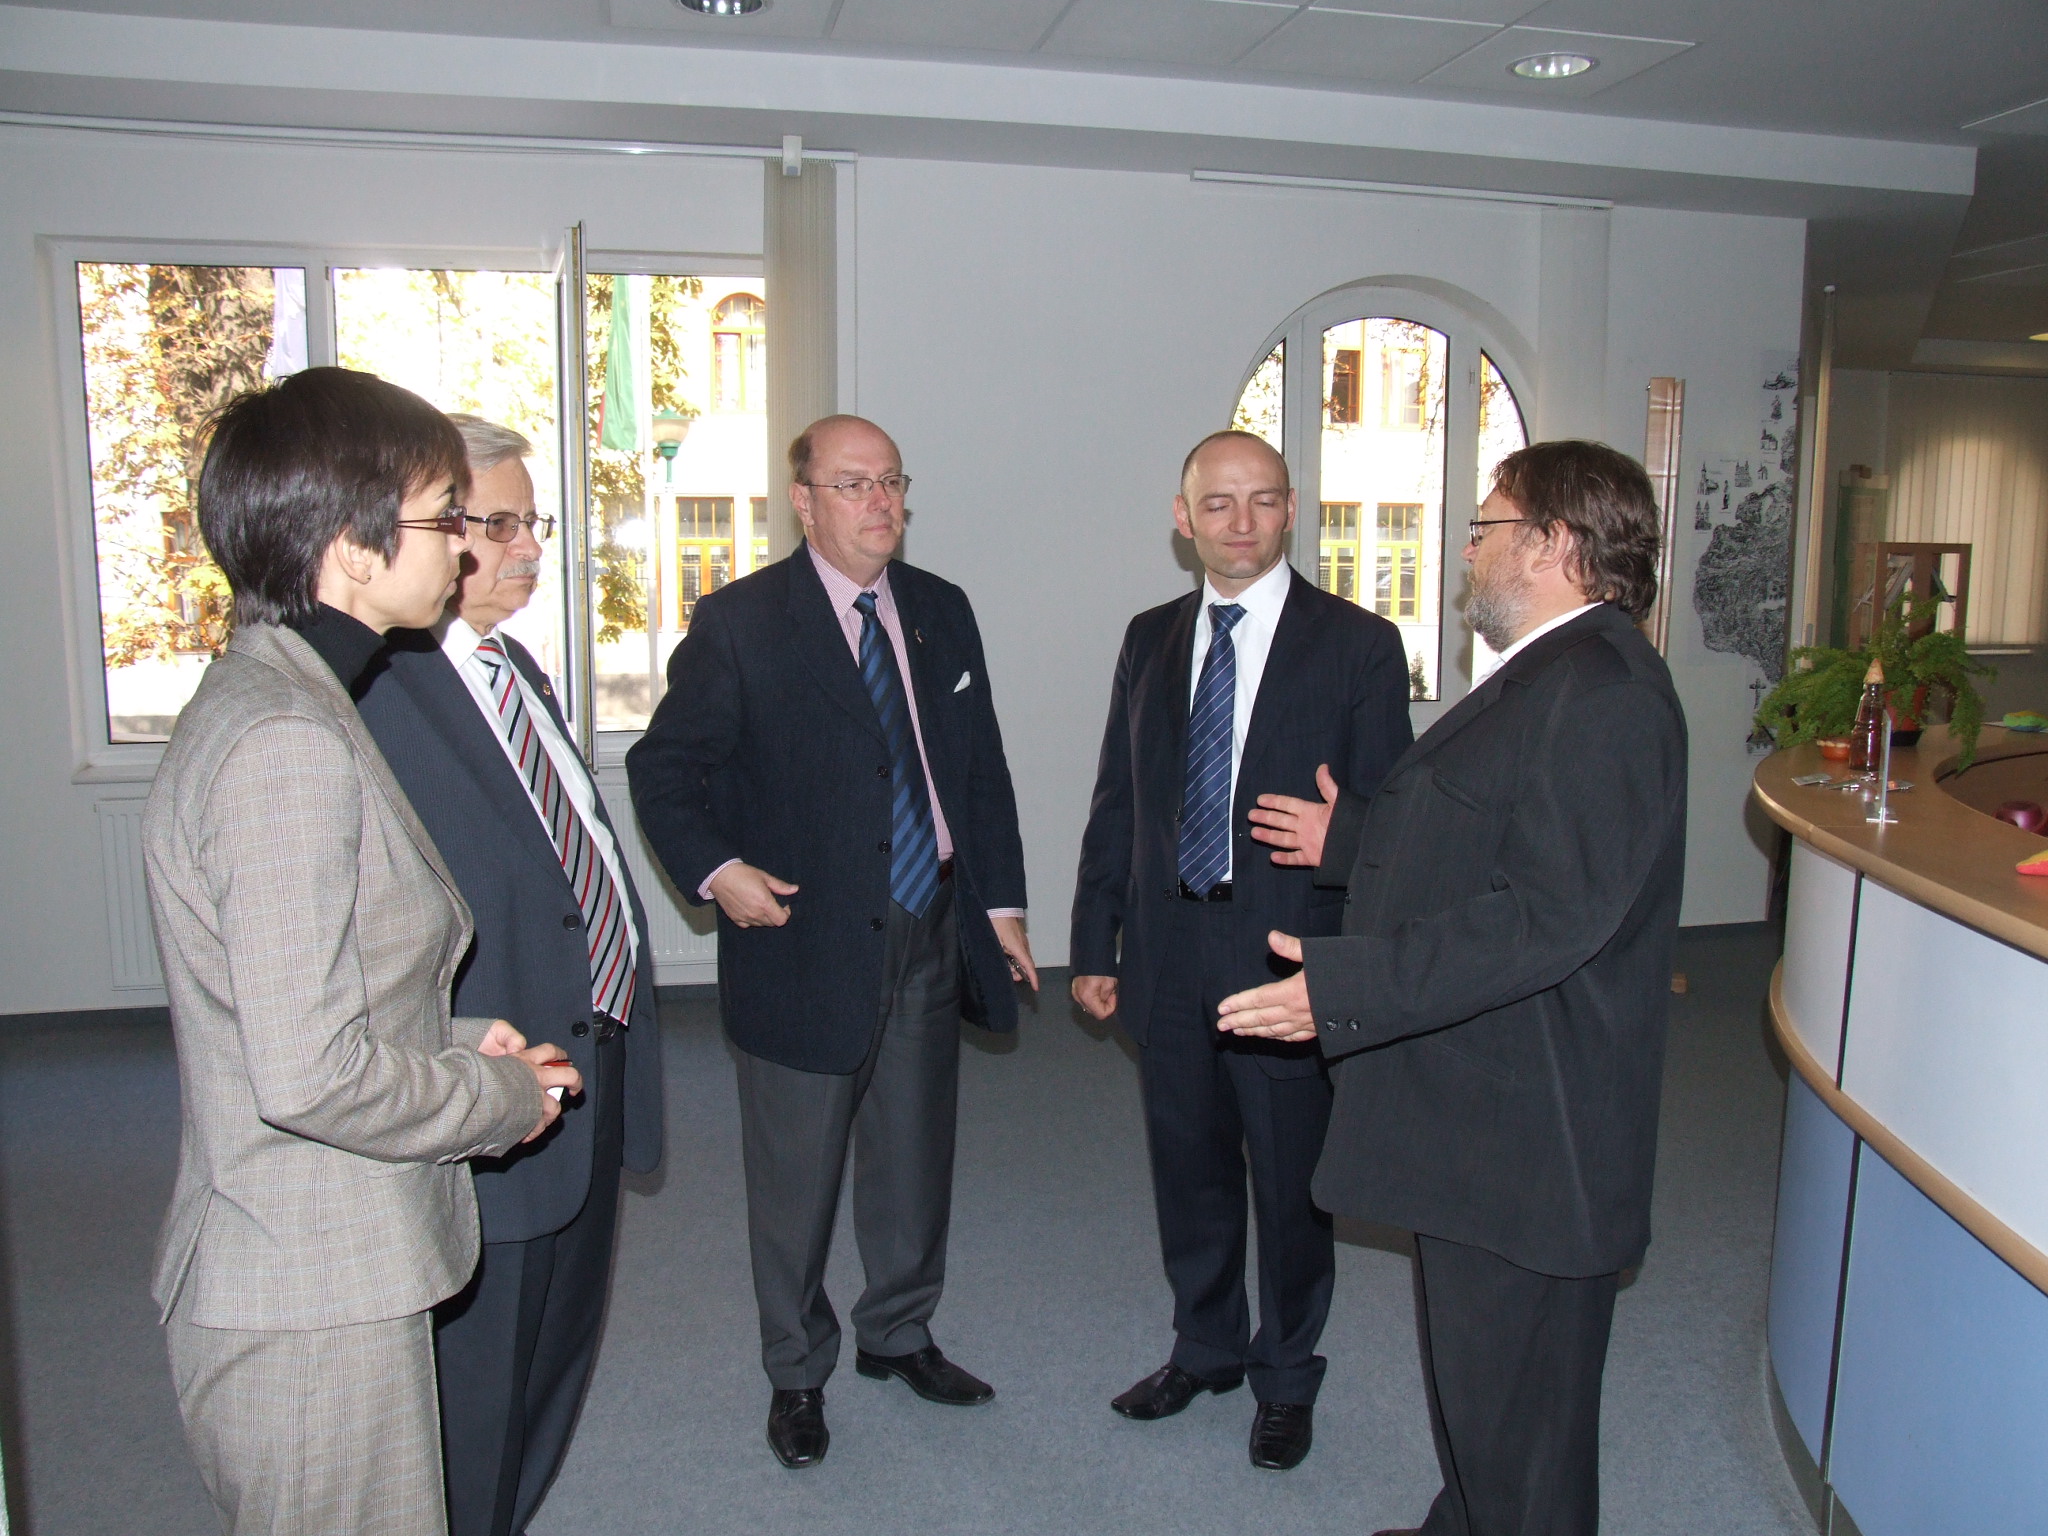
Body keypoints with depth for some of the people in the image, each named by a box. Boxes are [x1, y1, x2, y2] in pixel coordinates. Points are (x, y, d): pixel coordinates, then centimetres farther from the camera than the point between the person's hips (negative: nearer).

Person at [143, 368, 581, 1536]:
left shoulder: (265, 695, 7)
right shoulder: (288, 746, -24)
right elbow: (308, 1073, -26)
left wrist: (458, 1043, 6)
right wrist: (504, 1097, -12)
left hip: (332, 1275, 9)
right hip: (312, 1305, -9)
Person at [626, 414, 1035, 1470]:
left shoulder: (943, 612, 8)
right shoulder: (739, 622, -7)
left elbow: (982, 768, 12)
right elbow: (662, 768, -4)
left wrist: (1001, 900, 8)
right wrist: (716, 870, -17)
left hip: (932, 935, 5)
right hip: (806, 940, -4)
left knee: (916, 1155, 18)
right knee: (795, 1179, 9)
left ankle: (898, 1333, 41)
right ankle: (796, 1374, 31)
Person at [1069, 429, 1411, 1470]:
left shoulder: (1357, 646, -7)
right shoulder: (1150, 640, 6)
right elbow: (1116, 803, 9)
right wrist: (1095, 945, 7)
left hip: (1288, 967, -3)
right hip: (1168, 963, 4)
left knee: (1291, 1185, 13)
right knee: (1189, 1176, 19)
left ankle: (1285, 1375, 37)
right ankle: (1204, 1348, 43)